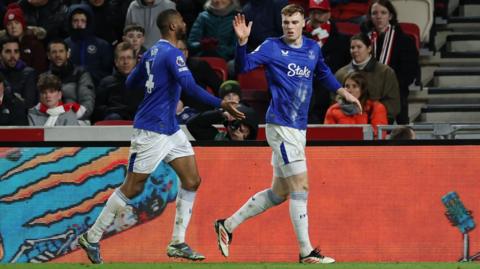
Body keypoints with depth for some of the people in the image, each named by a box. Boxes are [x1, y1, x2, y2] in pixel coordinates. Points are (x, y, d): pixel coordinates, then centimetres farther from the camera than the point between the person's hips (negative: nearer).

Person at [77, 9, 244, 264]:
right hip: (151, 130, -9)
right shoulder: (172, 53, -17)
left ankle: (178, 243, 6)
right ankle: (91, 238, 8)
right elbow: (190, 86, -29)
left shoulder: (151, 52, 11)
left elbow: (130, 82, 21)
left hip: (170, 129, 9)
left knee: (192, 181, 4)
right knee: (132, 188, -2)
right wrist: (221, 104, -33)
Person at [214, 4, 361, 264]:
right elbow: (243, 66, -18)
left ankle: (227, 225, 23)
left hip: (298, 129, 8)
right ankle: (306, 252, -5)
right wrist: (242, 42, -33)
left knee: (279, 193, 12)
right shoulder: (272, 47, -7)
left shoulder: (313, 48, 11)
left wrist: (343, 92, 27)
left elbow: (323, 73, 31)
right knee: (300, 187, -9)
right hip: (281, 126, -8)